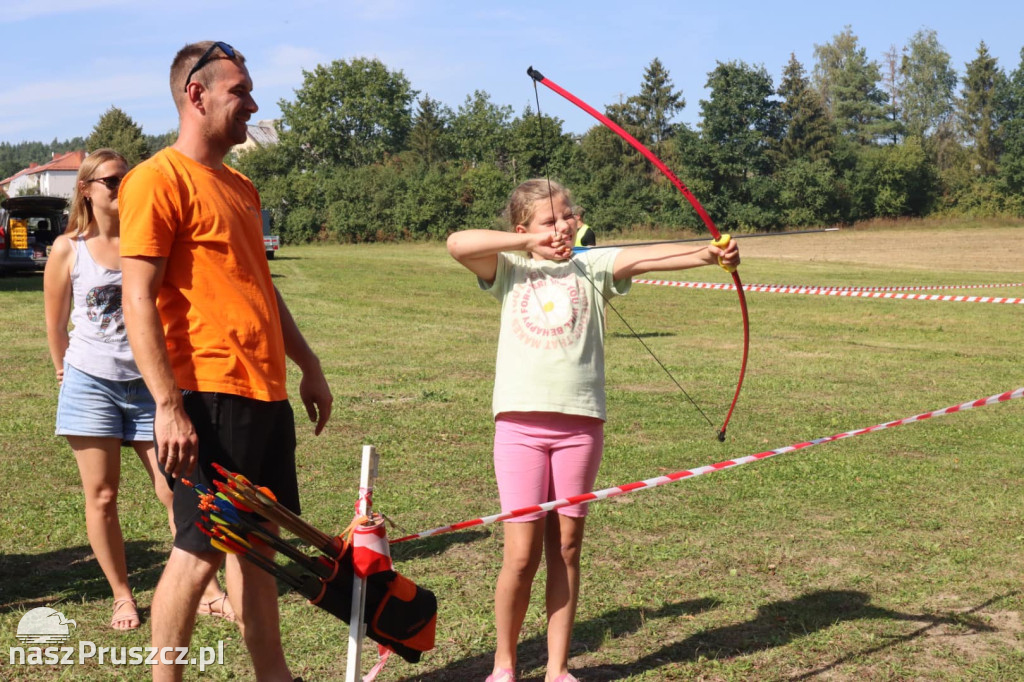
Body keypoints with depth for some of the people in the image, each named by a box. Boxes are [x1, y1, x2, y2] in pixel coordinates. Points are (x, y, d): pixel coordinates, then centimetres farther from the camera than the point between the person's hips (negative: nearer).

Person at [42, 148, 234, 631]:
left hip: (148, 383, 1)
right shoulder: (68, 249, -2)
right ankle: (122, 596, 19)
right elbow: (55, 324, 8)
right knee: (101, 496, 4)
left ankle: (208, 591, 9)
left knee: (176, 491, 0)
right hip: (90, 383, 0)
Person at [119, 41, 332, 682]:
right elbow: (139, 301, -15)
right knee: (199, 550, -2)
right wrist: (168, 405, -20)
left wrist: (309, 365, 22)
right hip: (209, 399, -9)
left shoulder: (241, 187, 18)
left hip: (266, 396, 9)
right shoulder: (159, 179, -9)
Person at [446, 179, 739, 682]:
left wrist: (705, 254, -26)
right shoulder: (511, 271, 9)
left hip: (580, 423, 1)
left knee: (566, 550, 8)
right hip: (520, 423, -1)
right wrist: (528, 243, -5)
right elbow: (457, 243, -6)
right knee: (522, 554, -1)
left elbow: (643, 257, -10)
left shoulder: (592, 266, 8)